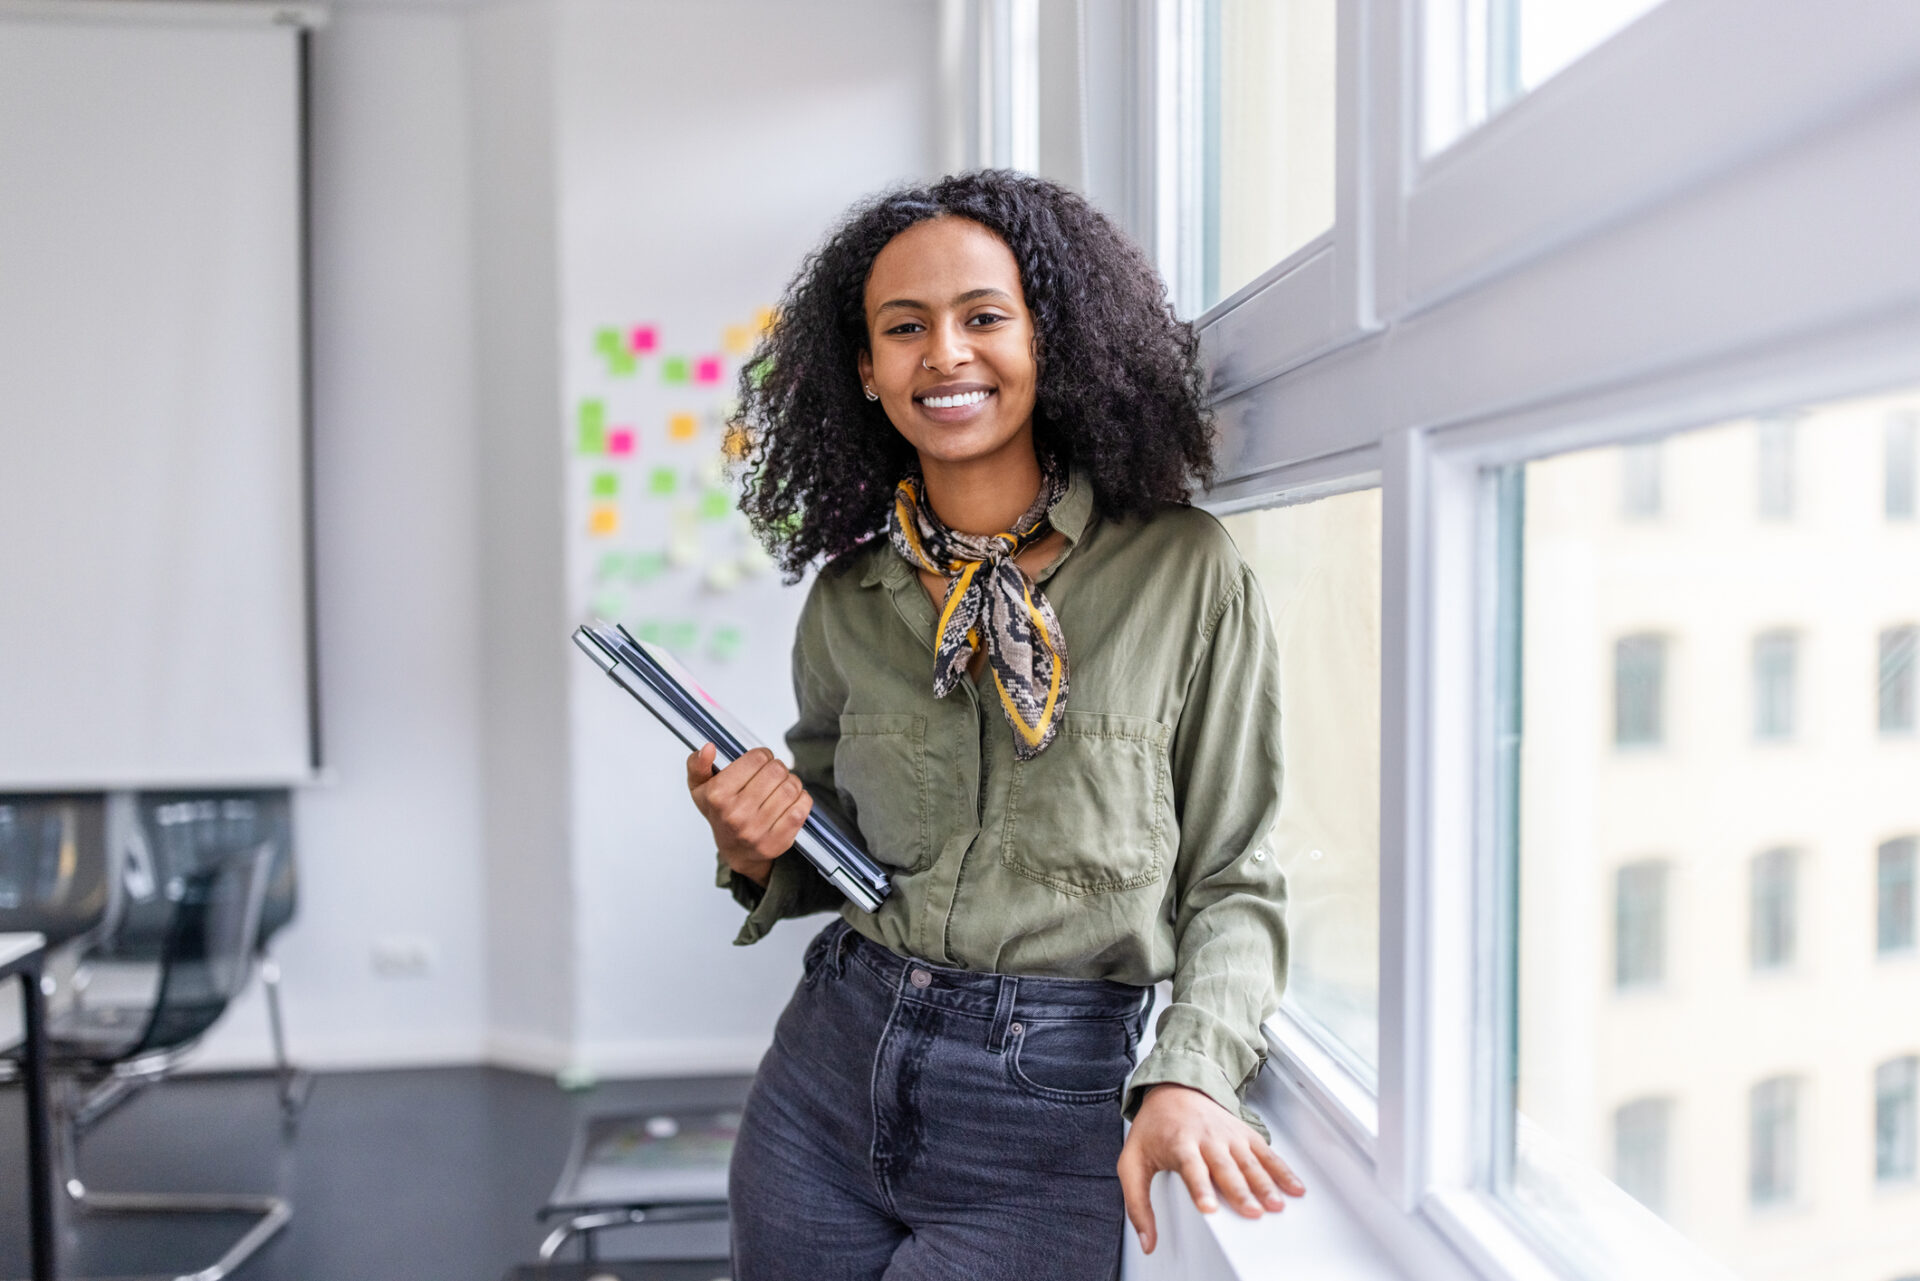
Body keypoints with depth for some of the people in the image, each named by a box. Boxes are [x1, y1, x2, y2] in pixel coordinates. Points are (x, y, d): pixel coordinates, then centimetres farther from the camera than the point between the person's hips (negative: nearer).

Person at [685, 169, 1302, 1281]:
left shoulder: (1186, 573, -8)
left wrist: (1190, 1078, -18)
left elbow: (1234, 879, -5)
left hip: (1051, 1115, -3)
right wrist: (760, 857, -5)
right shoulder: (847, 602, 3)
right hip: (830, 1074, 4)